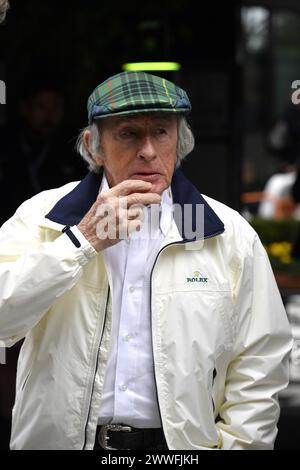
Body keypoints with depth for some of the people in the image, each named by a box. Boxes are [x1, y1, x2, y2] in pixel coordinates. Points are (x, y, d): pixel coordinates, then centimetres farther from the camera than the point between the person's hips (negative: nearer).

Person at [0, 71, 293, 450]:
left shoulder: (231, 235, -2)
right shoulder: (43, 217, -4)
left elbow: (259, 372, -1)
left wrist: (234, 444, -11)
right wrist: (83, 241, -21)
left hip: (182, 445, 1)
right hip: (56, 439, 0)